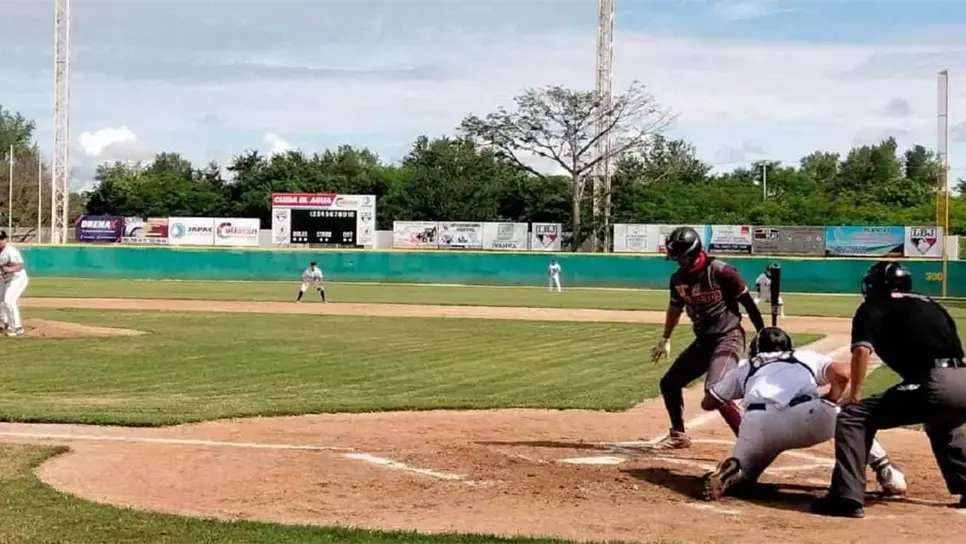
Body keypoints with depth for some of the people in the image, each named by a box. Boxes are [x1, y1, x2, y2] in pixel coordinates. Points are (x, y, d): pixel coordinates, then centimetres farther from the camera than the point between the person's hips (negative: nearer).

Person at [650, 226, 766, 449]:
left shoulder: (720, 272, -19)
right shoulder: (678, 278, 1)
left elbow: (748, 303, -14)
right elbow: (675, 308, 19)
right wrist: (665, 339, 24)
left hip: (728, 338, -8)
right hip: (703, 340, 8)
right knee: (669, 382, 13)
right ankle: (679, 435, 32)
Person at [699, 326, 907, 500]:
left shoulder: (744, 368, 35)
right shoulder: (806, 357, 32)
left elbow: (708, 403, 39)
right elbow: (842, 373, 12)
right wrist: (828, 404, 27)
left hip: (758, 425, 0)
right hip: (808, 417, 0)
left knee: (745, 467, 24)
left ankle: (731, 472, -11)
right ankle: (886, 473, 15)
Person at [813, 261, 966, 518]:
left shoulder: (873, 307, 12)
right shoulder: (930, 304, 29)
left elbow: (862, 350, -3)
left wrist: (854, 397, 6)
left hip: (934, 384, -7)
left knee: (853, 416, 1)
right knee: (941, 424, 40)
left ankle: (847, 497, -11)